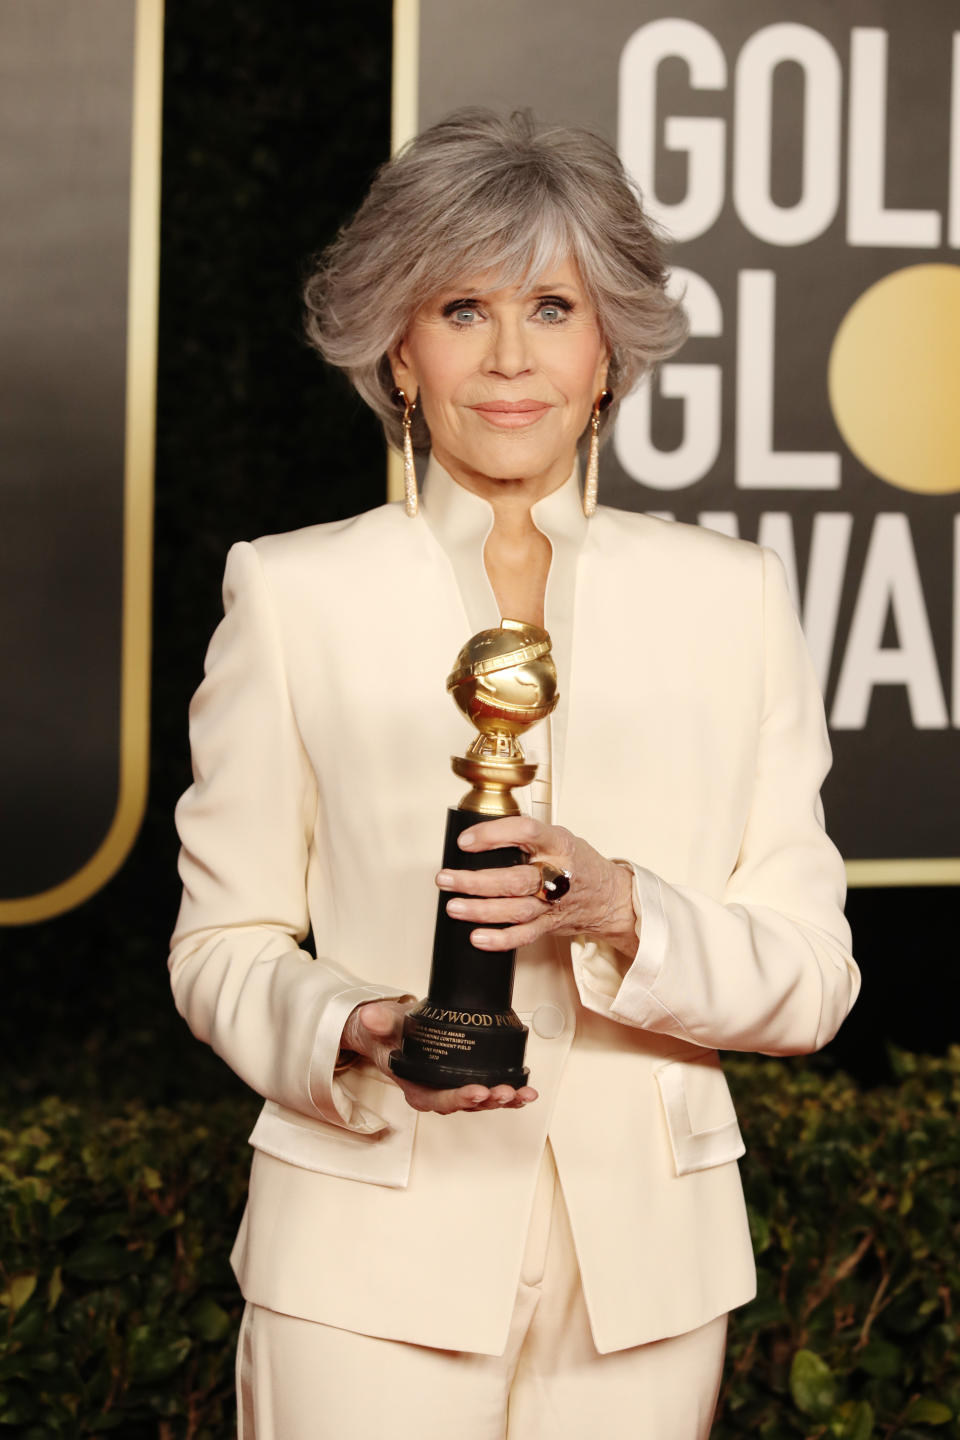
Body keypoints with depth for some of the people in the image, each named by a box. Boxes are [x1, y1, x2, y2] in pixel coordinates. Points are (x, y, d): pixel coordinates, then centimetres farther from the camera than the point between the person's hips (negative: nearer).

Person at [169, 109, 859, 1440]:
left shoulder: (732, 598, 5)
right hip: (375, 1254, -2)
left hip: (644, 1264, 2)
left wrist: (624, 912, -17)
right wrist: (357, 1032, -17)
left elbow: (813, 979, 1)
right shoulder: (293, 594, 1)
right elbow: (222, 945, 3)